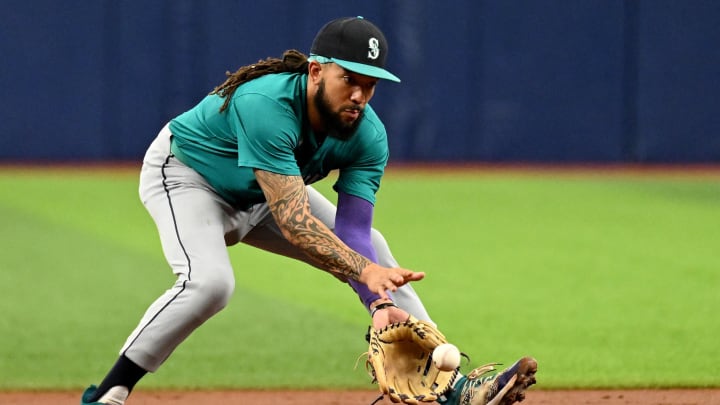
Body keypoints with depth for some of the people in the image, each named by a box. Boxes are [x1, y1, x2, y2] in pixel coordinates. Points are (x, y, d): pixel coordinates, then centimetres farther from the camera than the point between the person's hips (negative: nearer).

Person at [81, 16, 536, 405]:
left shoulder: (369, 136, -21)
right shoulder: (264, 105, -42)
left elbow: (352, 232, -22)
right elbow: (293, 221, -46)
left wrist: (380, 302, -39)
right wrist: (364, 272, -55)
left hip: (263, 193, 7)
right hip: (187, 175, -7)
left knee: (372, 249, 6)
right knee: (209, 281, -33)